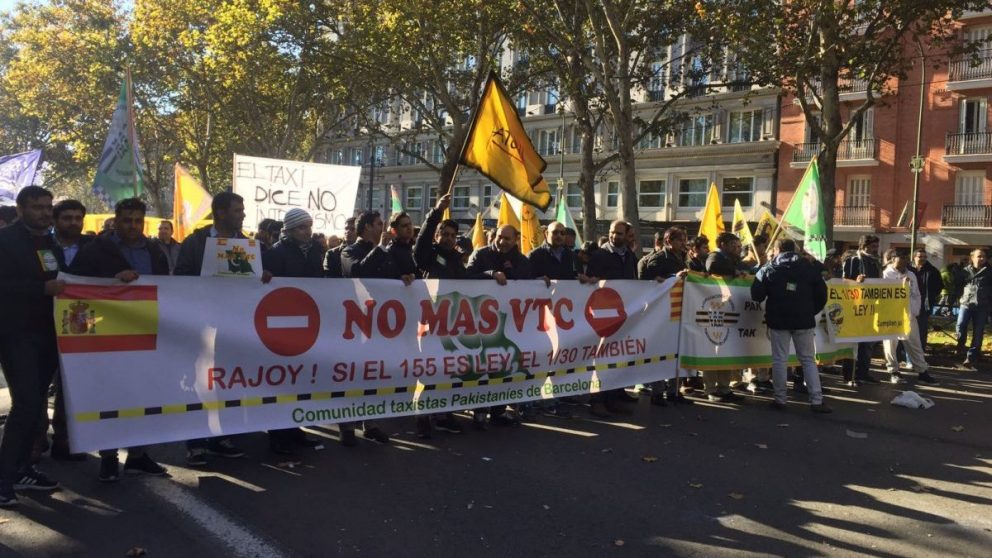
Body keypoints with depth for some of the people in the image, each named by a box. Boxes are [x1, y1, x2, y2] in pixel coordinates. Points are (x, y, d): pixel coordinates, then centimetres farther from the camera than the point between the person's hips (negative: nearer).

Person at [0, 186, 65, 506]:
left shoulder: (52, 243, 15)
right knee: (26, 402, -13)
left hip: (47, 333, 7)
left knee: (35, 403, 10)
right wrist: (43, 288, -24)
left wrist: (64, 288, -2)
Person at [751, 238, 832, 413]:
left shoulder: (769, 268, 1)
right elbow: (821, 293, 7)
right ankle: (816, 400, 3)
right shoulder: (808, 267, 7)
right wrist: (811, 311, 15)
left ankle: (780, 399, 6)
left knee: (779, 360, 4)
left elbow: (756, 294, -5)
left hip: (778, 320, -2)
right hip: (803, 320, 2)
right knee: (808, 359, 7)